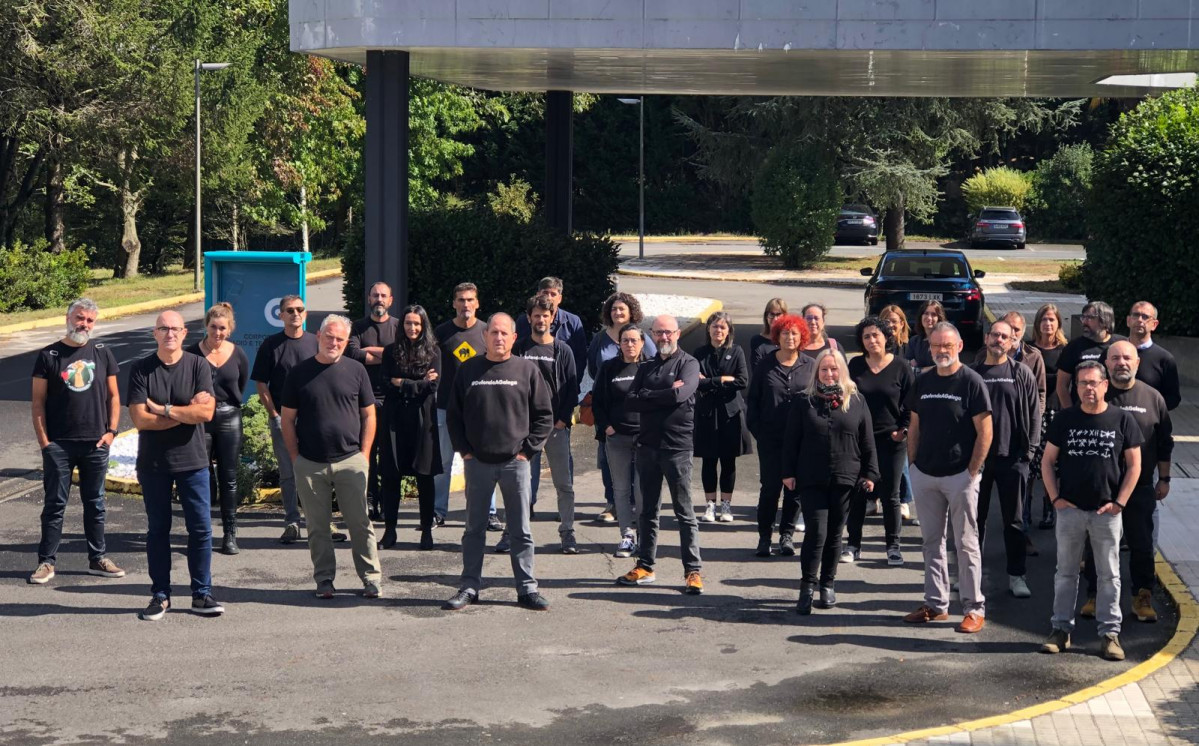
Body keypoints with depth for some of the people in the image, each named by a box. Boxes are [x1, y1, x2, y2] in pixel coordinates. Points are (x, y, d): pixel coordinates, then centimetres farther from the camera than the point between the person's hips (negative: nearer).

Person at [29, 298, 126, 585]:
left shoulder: (102, 352, 6)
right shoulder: (48, 355, -1)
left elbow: (113, 396, 9)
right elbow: (38, 401, -1)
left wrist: (111, 431, -1)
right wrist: (43, 440, -7)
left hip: (96, 443, 2)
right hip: (58, 444, -2)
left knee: (95, 504, 11)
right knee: (54, 504, 3)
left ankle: (98, 558, 20)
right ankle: (46, 561, 9)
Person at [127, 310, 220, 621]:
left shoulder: (198, 366, -2)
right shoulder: (141, 370, -3)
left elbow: (206, 412, -14)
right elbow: (140, 419, -12)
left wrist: (163, 409, -14)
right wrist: (185, 412, -13)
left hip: (192, 461, 0)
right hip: (153, 463, 0)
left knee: (201, 528, 1)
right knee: (157, 530, 8)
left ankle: (201, 595, 11)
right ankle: (160, 595, 16)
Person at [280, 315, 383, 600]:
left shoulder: (356, 370, 4)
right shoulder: (300, 372, 4)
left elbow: (368, 415, 7)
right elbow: (288, 419, 7)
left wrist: (364, 454, 0)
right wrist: (295, 457, 0)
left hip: (350, 461, 0)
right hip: (310, 464, 1)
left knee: (360, 523, 1)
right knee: (318, 526, 7)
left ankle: (372, 577, 9)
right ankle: (324, 579, 17)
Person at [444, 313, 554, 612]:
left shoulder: (527, 370, 1)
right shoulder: (469, 370, 5)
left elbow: (544, 415, 4)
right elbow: (453, 414, 9)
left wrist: (527, 450, -3)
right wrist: (464, 450, 0)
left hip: (515, 463, -1)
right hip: (477, 462, 1)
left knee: (521, 531, 4)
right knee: (474, 528, 8)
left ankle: (527, 588, 10)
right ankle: (469, 587, 15)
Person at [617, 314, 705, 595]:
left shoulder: (688, 363, -1)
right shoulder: (646, 368, 14)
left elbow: (682, 394, -20)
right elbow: (630, 401, 0)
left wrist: (648, 397, -9)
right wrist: (665, 395, -11)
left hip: (677, 447, -5)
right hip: (648, 445, 5)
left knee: (684, 512, -2)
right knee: (648, 511, 12)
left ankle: (693, 571, 0)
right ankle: (645, 566, 20)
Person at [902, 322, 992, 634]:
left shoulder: (971, 382, -8)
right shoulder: (923, 382, 9)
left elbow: (985, 432, -9)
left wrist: (972, 471, -12)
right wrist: (912, 464, 8)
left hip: (960, 475, -6)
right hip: (925, 474, 6)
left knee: (966, 543, -1)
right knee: (931, 541, 11)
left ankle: (974, 608, 4)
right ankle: (935, 604, 20)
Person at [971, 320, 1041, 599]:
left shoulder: (1022, 374, 3)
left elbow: (1034, 413, 3)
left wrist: (1029, 449, -5)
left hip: (1012, 457, -1)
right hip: (977, 456, 1)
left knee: (1014, 520, 4)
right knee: (976, 517, 8)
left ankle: (1016, 575, 10)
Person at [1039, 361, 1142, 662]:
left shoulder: (1122, 420, -1)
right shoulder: (1065, 419, 3)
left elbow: (1134, 465, 2)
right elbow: (1048, 461, 6)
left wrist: (1119, 502, -5)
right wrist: (1056, 498, -3)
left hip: (1106, 512, -1)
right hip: (1069, 510, 1)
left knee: (1109, 575, 5)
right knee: (1066, 572, 9)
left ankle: (1110, 634, 12)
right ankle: (1061, 630, 17)